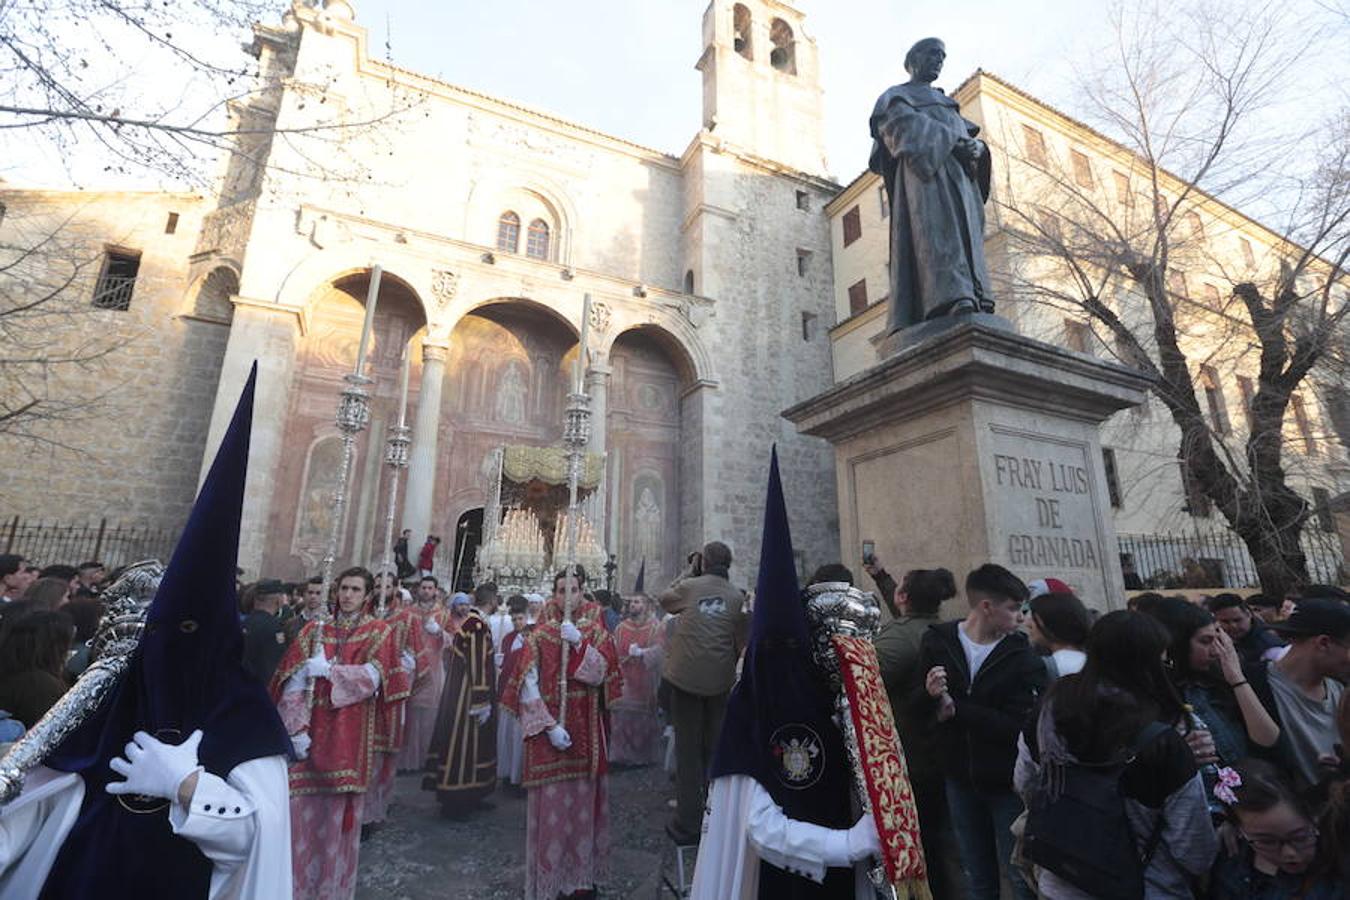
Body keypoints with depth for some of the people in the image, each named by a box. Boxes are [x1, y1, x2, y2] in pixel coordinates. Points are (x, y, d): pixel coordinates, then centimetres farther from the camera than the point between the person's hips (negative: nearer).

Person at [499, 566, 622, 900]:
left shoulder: (596, 632, 2)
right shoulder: (540, 635, -3)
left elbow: (600, 673, -10)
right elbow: (528, 685, -8)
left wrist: (578, 643, -21)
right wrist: (549, 726, -16)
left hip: (586, 731, 2)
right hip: (548, 728, -2)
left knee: (583, 800, 11)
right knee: (550, 803, 2)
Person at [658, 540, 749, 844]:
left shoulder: (690, 587, -9)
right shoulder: (737, 596, -4)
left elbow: (665, 600, 11)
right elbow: (740, 642, 2)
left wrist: (690, 571, 12)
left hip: (685, 678, -2)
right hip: (720, 681, 2)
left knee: (688, 749, 8)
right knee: (715, 748, 17)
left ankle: (688, 824, 15)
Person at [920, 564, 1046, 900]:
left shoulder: (1022, 657, -12)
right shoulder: (936, 642, -7)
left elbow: (1021, 727, -21)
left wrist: (956, 710, -22)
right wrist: (929, 695, -23)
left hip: (1008, 783, -2)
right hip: (960, 780, 2)